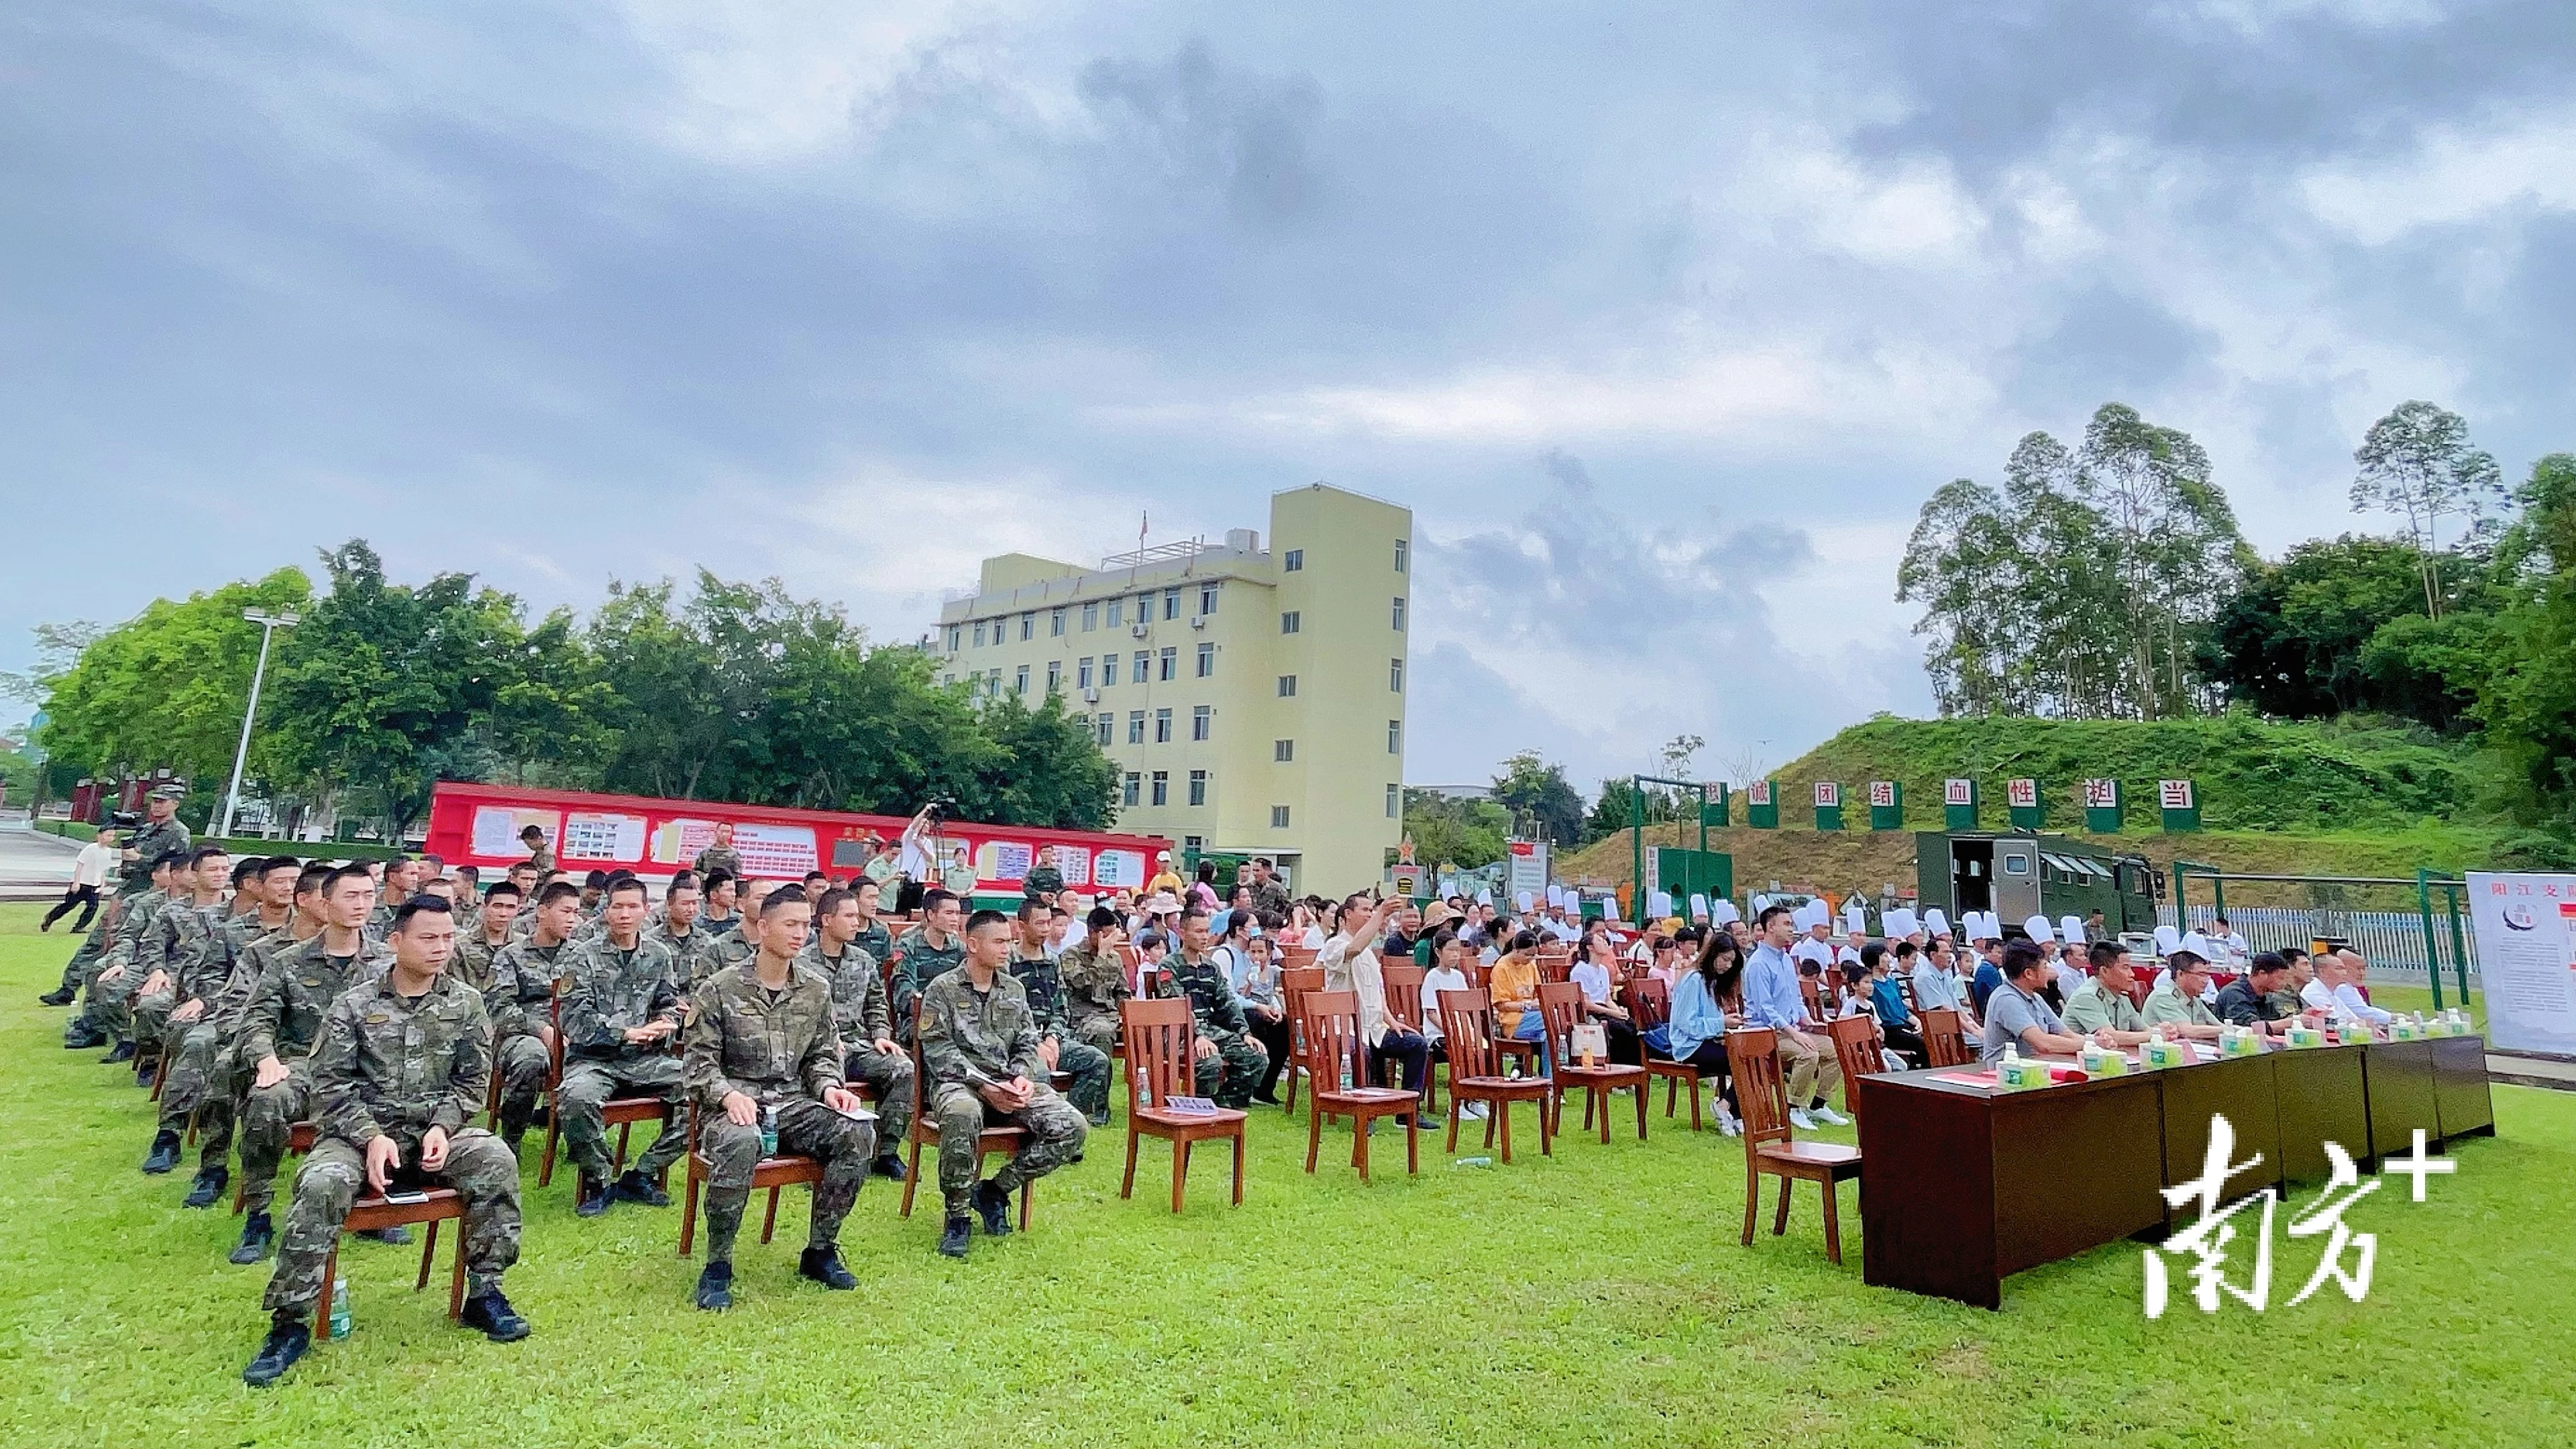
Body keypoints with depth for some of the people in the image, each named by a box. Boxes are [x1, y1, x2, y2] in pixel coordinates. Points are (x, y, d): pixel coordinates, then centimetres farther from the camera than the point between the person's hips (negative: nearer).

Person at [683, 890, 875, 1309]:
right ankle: (717, 1265, -19)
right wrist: (728, 1095, -21)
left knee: (858, 1133, -22)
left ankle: (820, 1251, -5)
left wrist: (829, 1087, -5)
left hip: (794, 1103, 4)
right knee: (740, 1142, -39)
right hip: (735, 1104, -4)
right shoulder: (721, 988, -2)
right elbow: (699, 1062, -3)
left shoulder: (817, 990, 10)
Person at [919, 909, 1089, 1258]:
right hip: (960, 1081, -5)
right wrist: (983, 1085, -20)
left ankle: (995, 1190, 0)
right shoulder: (942, 990, 2)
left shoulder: (1014, 990, 18)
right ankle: (957, 1216, -19)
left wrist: (1024, 1078, -7)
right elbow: (939, 1051, -8)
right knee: (963, 1115, -42)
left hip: (1010, 1084, 5)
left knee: (1071, 1126, -19)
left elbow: (1028, 1044, 16)